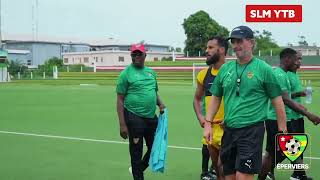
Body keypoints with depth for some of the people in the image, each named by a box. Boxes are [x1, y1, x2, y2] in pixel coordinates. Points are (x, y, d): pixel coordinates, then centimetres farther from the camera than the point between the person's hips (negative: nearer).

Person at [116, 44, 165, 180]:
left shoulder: (151, 72, 12)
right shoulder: (126, 73, -5)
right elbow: (120, 100, -8)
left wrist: (160, 103, 2)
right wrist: (122, 125, -14)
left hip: (152, 117, 6)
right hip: (134, 118, -6)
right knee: (136, 153, 1)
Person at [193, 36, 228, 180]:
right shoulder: (203, 74, 8)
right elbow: (197, 99, 19)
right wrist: (200, 117, 2)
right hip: (210, 127, 6)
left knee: (222, 165, -9)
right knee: (216, 166, 17)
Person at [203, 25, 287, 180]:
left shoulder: (263, 69, -4)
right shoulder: (225, 68, 9)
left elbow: (277, 100, -3)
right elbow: (215, 97, 17)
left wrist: (283, 131, -5)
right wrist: (208, 123, 8)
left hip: (252, 131, -5)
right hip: (229, 130, 5)